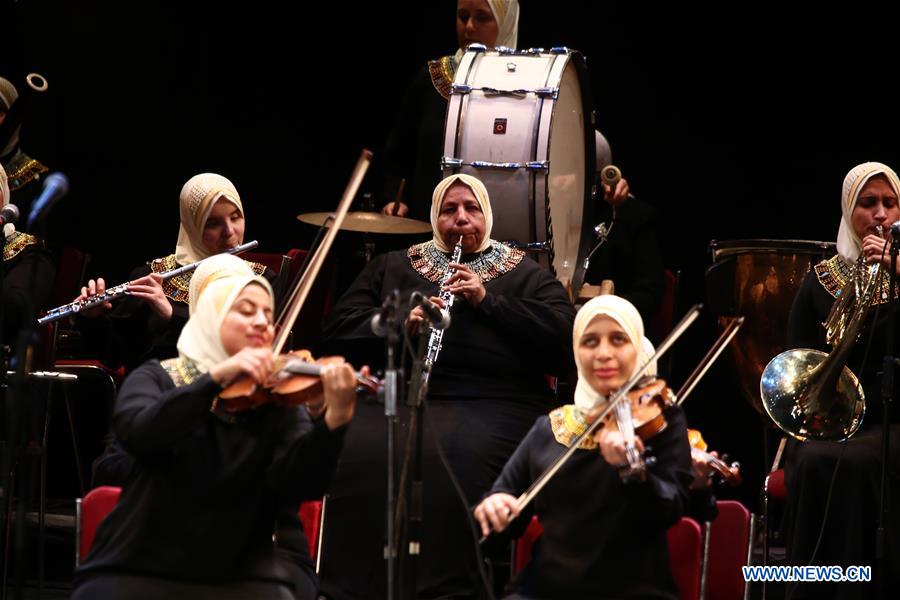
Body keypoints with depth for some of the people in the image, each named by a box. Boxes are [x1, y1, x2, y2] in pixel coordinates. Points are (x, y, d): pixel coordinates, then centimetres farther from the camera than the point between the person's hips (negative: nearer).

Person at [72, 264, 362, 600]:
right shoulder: (157, 379, 6)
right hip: (140, 569, -1)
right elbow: (140, 434, -17)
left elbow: (300, 485, -12)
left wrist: (335, 417, -28)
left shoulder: (278, 400, 5)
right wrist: (217, 377, -26)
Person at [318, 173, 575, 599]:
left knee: (454, 466, -36)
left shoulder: (524, 274, 17)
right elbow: (338, 331, 14)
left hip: (493, 404, -2)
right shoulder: (393, 267, 24)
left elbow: (566, 339, 2)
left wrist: (489, 301, -6)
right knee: (359, 458, -31)